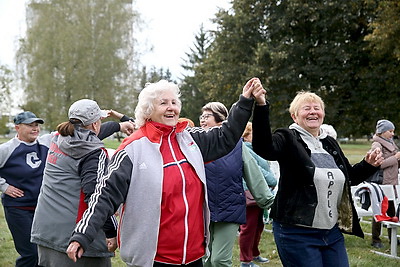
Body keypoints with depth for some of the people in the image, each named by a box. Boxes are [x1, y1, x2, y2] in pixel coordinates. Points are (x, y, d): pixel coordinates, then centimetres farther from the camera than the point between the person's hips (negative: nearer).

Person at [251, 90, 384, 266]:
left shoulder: (330, 144, 13)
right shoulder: (288, 139, -7)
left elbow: (350, 177, 26)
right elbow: (263, 147, -30)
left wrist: (369, 165, 7)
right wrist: (261, 107, -42)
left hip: (332, 232, 7)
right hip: (297, 233, -7)